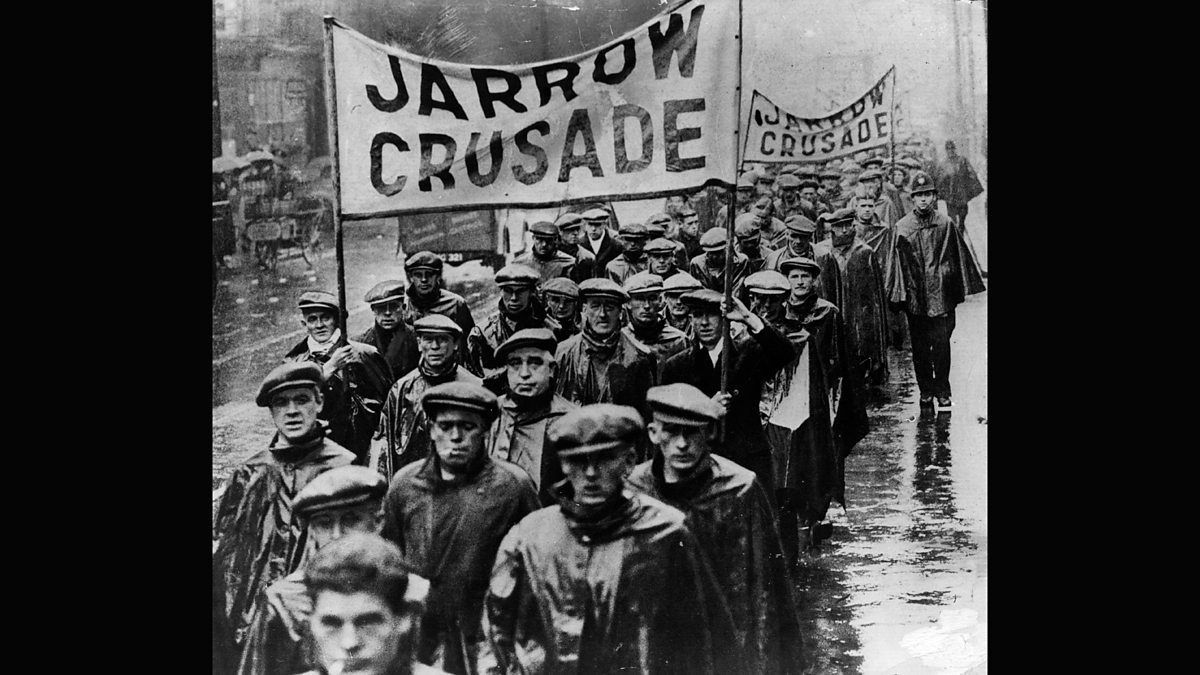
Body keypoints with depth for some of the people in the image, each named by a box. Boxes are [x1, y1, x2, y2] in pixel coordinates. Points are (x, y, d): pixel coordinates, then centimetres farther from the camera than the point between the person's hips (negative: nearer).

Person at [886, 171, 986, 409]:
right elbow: (897, 263, 5)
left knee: (941, 344, -5)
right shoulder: (902, 228, 4)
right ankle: (925, 391, 19)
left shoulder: (946, 225, 4)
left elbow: (959, 258, 8)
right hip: (915, 297, 1)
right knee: (919, 347, 7)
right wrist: (898, 295, 0)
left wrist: (961, 289, 5)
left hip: (941, 295, -1)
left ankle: (943, 392, 6)